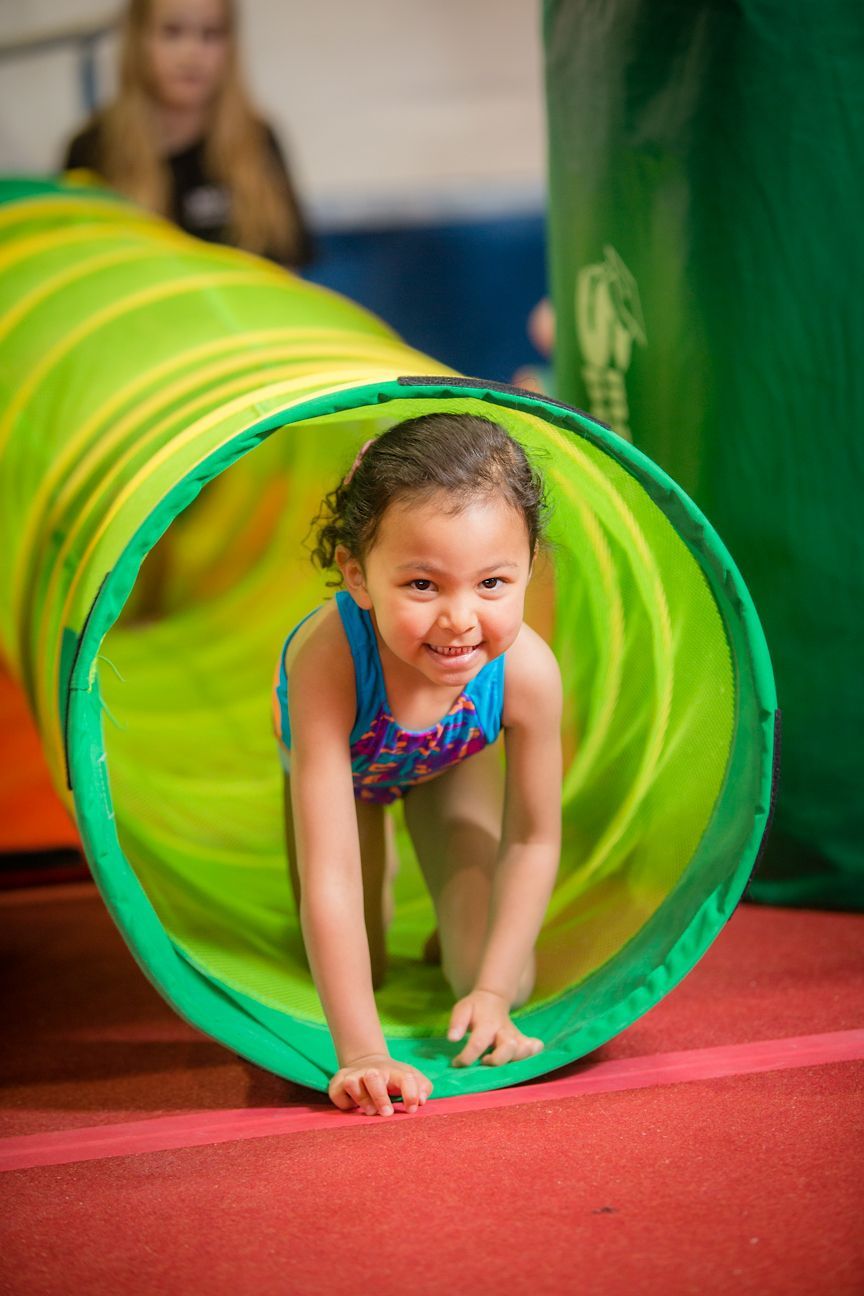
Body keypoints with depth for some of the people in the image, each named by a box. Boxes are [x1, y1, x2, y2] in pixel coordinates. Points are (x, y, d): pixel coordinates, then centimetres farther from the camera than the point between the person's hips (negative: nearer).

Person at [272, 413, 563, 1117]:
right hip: (337, 759, -1)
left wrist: (493, 992, -24)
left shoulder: (527, 670, -41)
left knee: (495, 978, -6)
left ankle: (457, 915, 30)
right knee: (353, 970, 6)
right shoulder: (330, 658, -49)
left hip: (453, 764, 1)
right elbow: (331, 874, -47)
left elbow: (534, 840, -22)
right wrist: (361, 1052, -50)